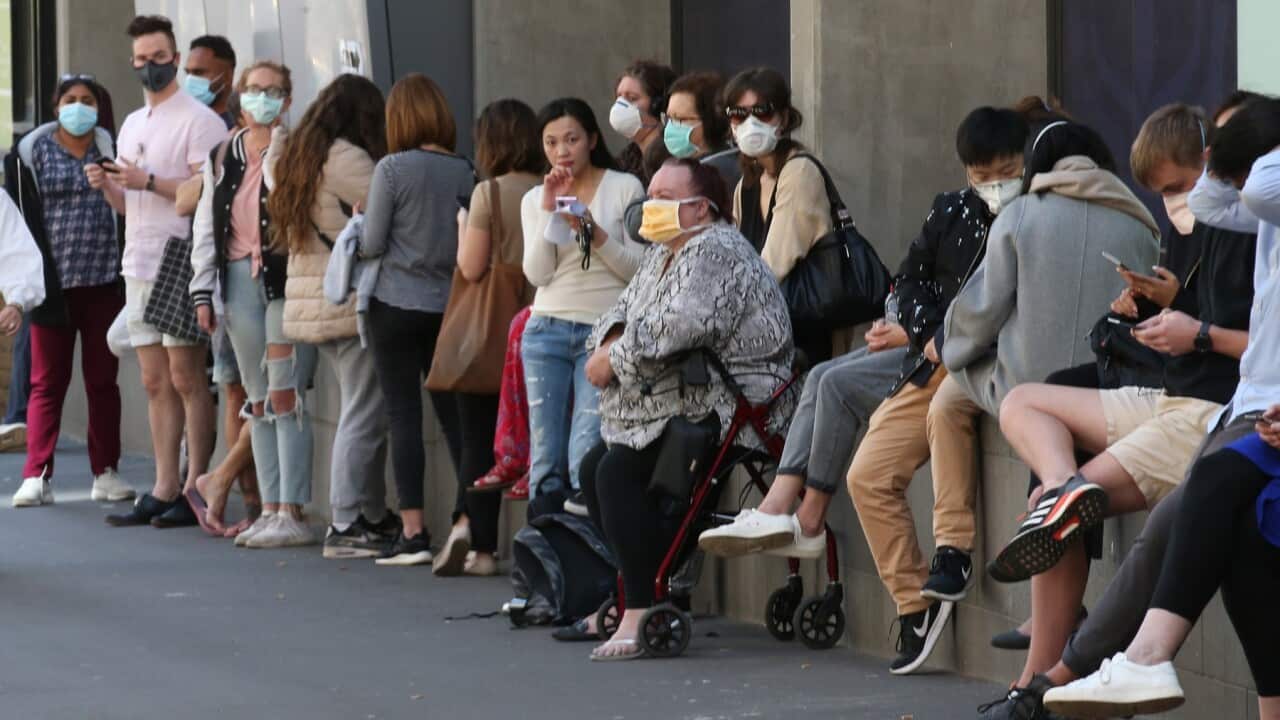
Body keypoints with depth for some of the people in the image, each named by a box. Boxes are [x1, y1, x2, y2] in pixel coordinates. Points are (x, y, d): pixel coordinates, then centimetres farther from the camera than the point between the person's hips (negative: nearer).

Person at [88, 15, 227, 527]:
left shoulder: (198, 121, -7)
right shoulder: (132, 125, 19)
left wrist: (148, 182, -20)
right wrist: (106, 186, 2)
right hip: (139, 266, 8)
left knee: (186, 379, -6)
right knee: (156, 383, 8)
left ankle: (195, 489, -3)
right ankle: (164, 490, 10)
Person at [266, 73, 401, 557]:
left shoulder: (294, 155, 13)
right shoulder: (345, 159, -14)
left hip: (314, 306, 10)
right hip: (350, 301, -10)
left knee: (363, 411, 16)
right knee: (364, 415, -7)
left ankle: (373, 516, 18)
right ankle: (346, 526, -7)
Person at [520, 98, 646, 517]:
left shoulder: (624, 189, 3)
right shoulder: (535, 200, 13)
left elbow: (638, 269, -2)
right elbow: (537, 273, 1)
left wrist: (595, 234, -15)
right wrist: (550, 212, -6)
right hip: (548, 329, 3)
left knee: (585, 458, -16)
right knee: (546, 455, 0)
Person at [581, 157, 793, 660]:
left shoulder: (715, 251, -15)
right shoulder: (662, 253, 19)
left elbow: (681, 326, -30)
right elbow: (626, 308, 19)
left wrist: (615, 358, -19)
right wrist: (611, 340, -6)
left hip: (724, 406, -11)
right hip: (668, 405, 11)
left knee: (619, 472, -23)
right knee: (593, 469, 7)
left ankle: (642, 613, -26)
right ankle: (636, 593, 10)